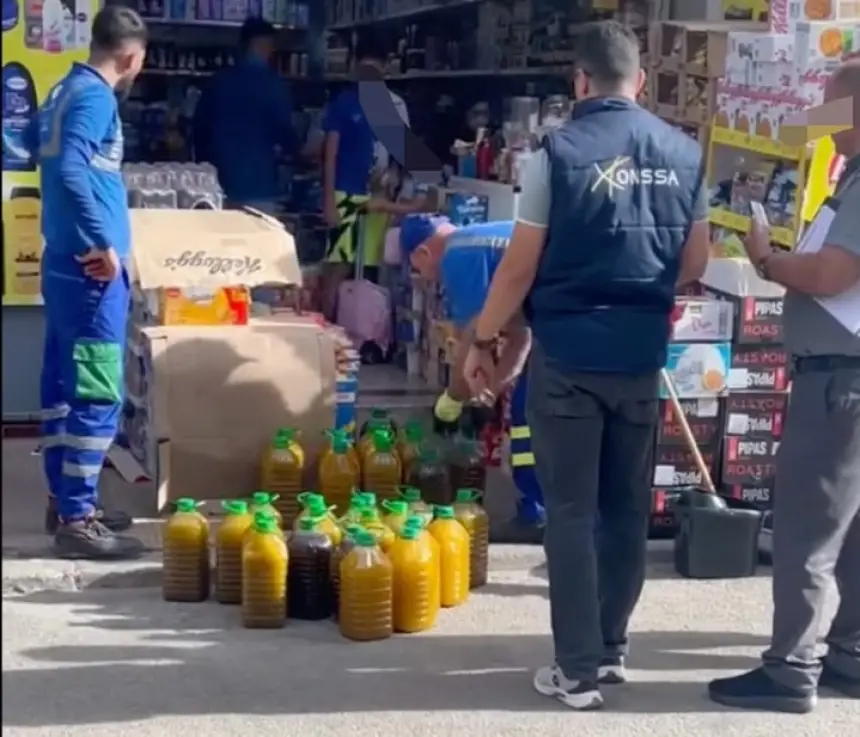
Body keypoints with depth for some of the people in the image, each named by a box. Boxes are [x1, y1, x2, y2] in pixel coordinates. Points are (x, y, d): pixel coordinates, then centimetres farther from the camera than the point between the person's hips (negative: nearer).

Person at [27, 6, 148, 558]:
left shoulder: (66, 90, 15)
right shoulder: (95, 97, -14)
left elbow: (49, 155, 25)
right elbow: (70, 168, -28)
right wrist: (103, 241, -23)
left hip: (67, 261, 10)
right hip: (92, 268, -10)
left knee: (65, 384, 14)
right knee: (97, 394, -7)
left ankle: (66, 502, 23)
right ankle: (77, 520, -4)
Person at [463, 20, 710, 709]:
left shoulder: (559, 150, -10)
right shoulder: (684, 153, 2)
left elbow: (520, 267, -8)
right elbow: (694, 264, 9)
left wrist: (483, 340, 4)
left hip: (568, 353, -4)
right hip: (641, 353, 4)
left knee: (571, 512, 3)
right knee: (628, 508, 14)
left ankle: (580, 670, 6)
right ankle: (610, 648, 26)